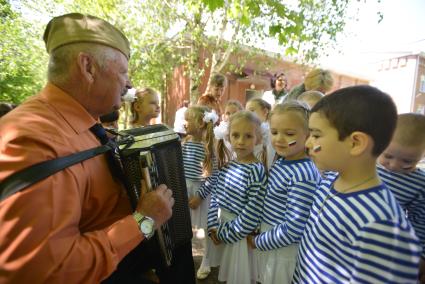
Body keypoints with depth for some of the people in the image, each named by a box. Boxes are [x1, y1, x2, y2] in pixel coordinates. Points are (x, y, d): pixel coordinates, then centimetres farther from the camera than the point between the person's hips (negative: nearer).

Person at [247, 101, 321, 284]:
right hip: (269, 239, 7)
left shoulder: (303, 175, -28)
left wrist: (257, 242, -15)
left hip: (285, 250, -7)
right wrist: (260, 236, 4)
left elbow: (293, 230, -28)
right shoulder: (281, 161, -2)